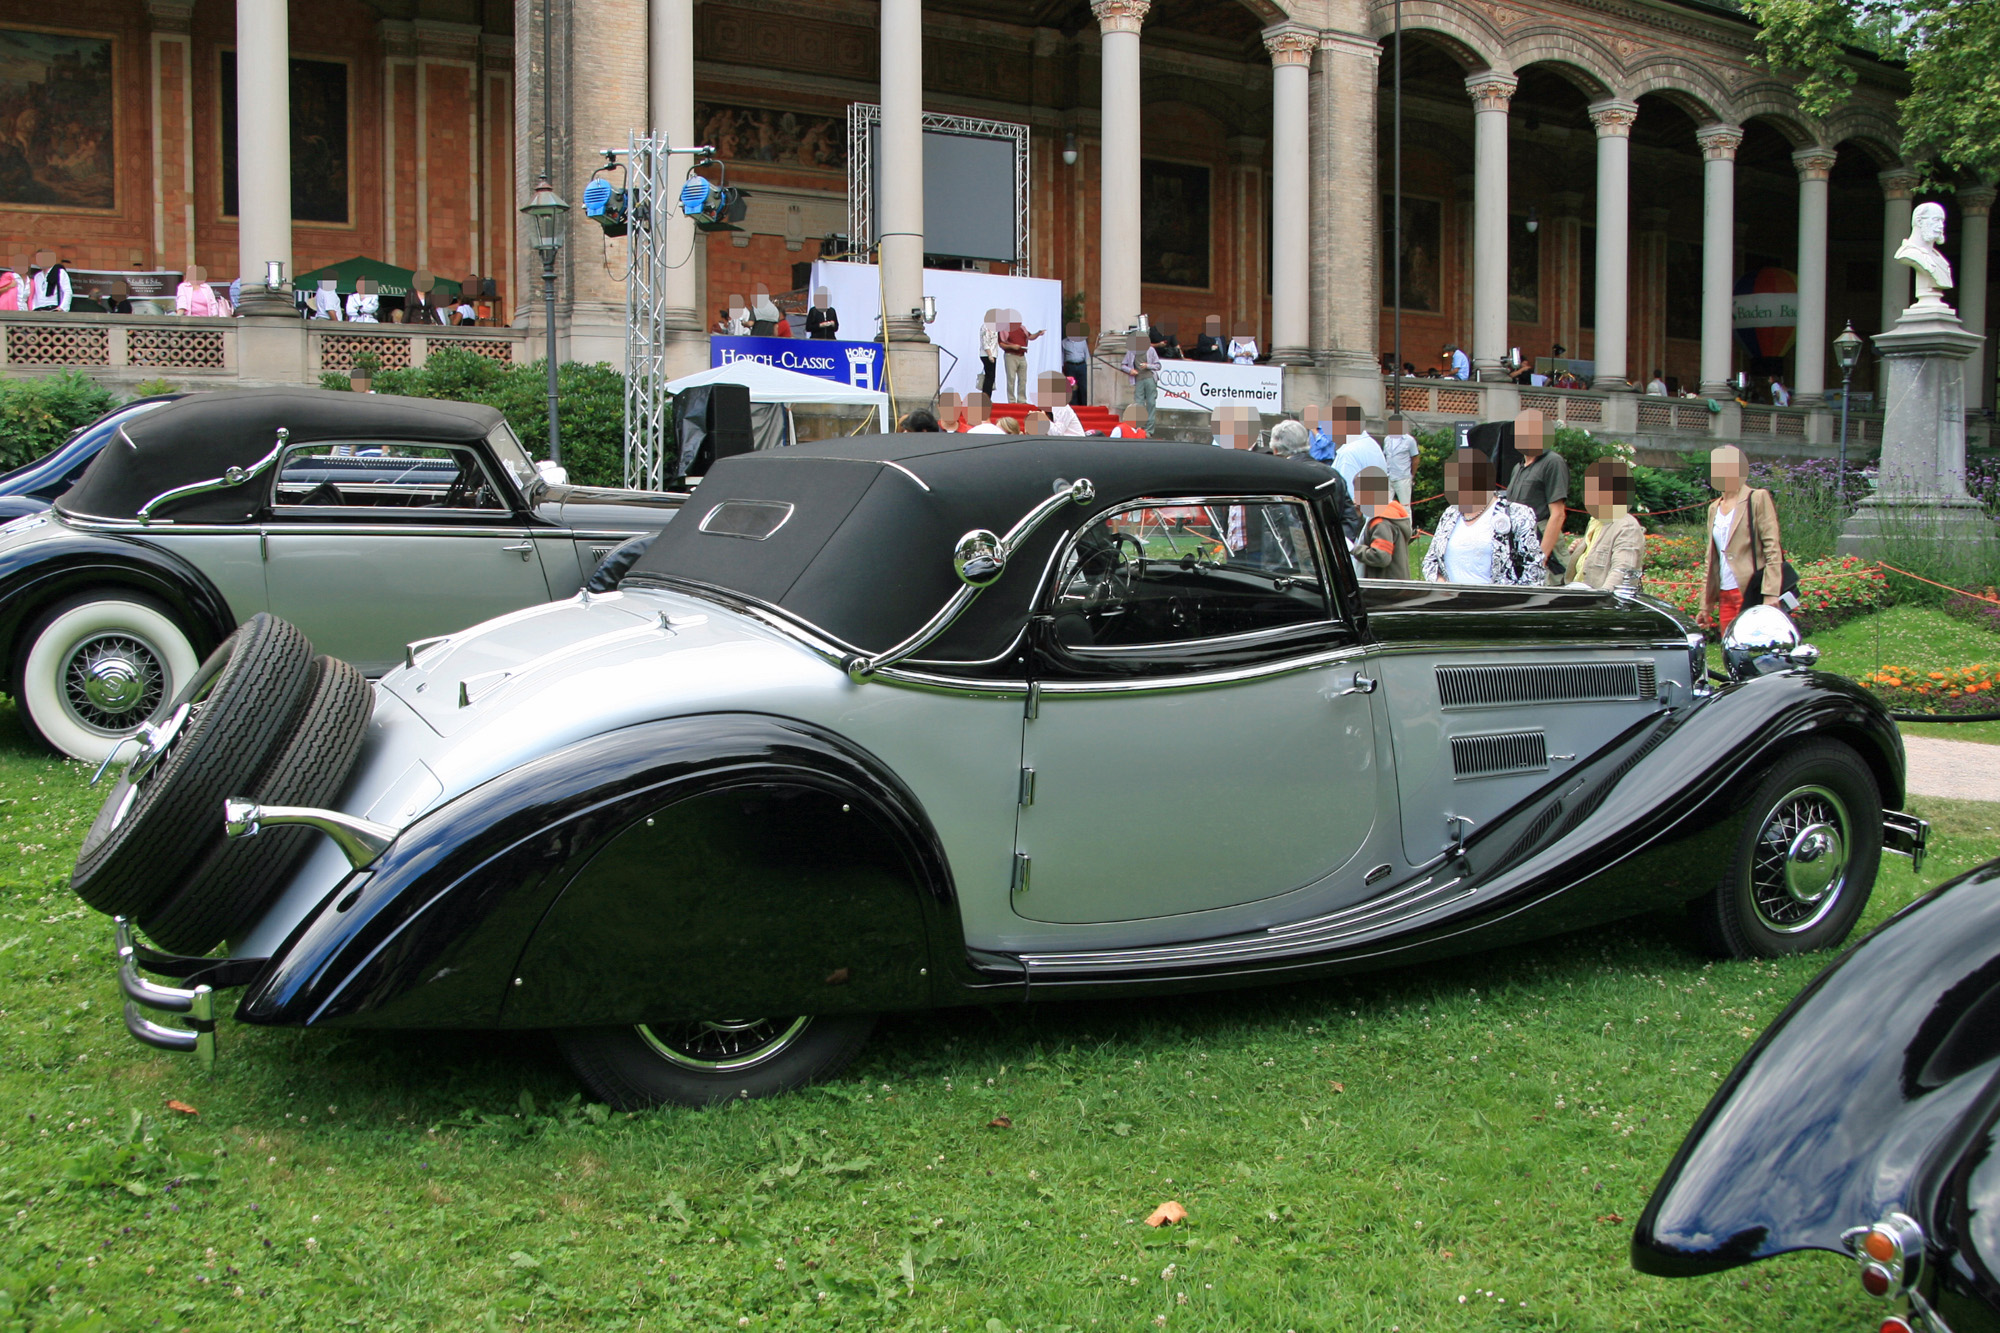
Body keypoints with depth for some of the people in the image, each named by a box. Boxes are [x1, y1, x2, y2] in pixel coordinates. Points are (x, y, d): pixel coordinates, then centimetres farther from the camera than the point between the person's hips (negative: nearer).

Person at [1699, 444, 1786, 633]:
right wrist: (1706, 605, 15)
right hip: (1726, 597, 6)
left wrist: (1771, 594, -18)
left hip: (1752, 594, -6)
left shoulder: (1757, 499, -2)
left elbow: (1773, 549, -9)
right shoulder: (1714, 507, 18)